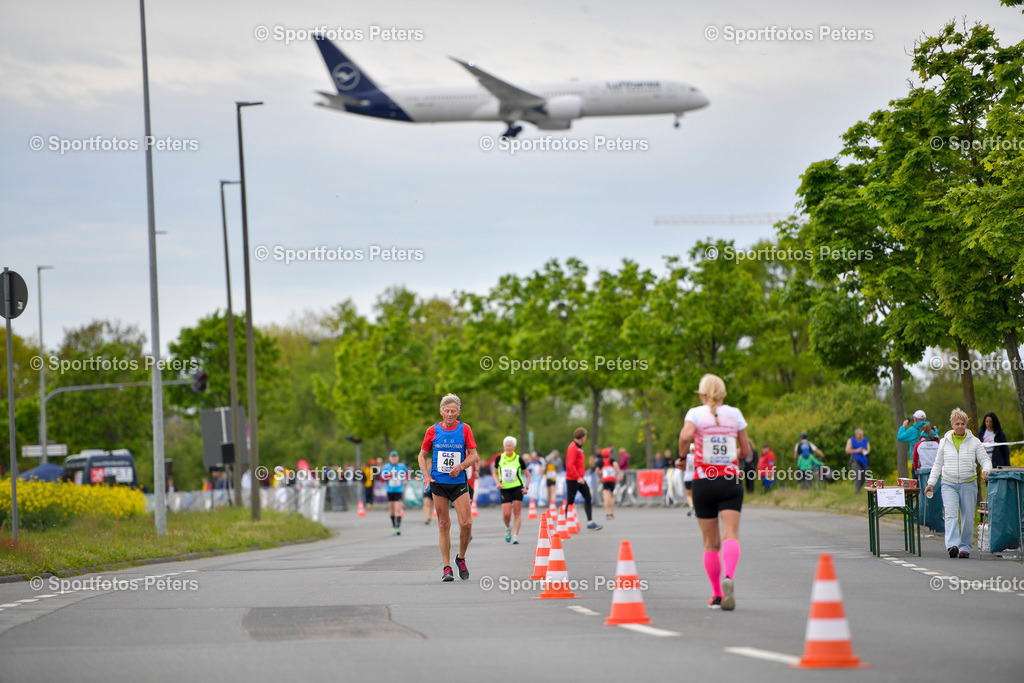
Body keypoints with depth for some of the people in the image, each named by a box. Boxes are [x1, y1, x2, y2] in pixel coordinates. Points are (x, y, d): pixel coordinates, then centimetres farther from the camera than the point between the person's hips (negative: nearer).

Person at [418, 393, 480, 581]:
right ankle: (446, 567, 5)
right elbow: (422, 455, 11)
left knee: (466, 523, -10)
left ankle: (461, 558, 14)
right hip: (438, 483, 0)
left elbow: (474, 456, 3)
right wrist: (426, 474, -4)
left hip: (459, 483, 0)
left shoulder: (464, 429, 1)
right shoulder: (433, 430, 3)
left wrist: (460, 467, -14)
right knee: (443, 525, 1)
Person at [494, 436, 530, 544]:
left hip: (517, 488, -1)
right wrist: (498, 483, -3)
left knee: (517, 512, -7)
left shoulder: (519, 459, -1)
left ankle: (515, 535, -3)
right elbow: (495, 473, 15)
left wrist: (526, 487, -6)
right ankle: (507, 528, 21)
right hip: (505, 489, 1)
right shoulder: (500, 458, 2)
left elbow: (528, 475, 7)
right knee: (506, 514, -9)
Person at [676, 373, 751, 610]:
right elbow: (746, 451, 10)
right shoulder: (735, 414, 6)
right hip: (731, 483, 0)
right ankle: (728, 578, -39)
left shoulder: (696, 413, -1)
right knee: (730, 536, -12)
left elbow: (686, 435, -21)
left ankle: (716, 595, 15)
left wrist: (682, 457, -4)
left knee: (711, 544, 11)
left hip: (704, 483, 0)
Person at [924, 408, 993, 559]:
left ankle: (965, 547, 13)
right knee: (951, 515, -17)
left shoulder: (974, 442, 4)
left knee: (967, 518, 1)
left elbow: (985, 459, 2)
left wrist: (985, 470, -20)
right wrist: (931, 483, 9)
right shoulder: (944, 442, 9)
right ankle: (952, 545, -30)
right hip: (949, 484, 0)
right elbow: (938, 464, 15)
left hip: (968, 484, 0)